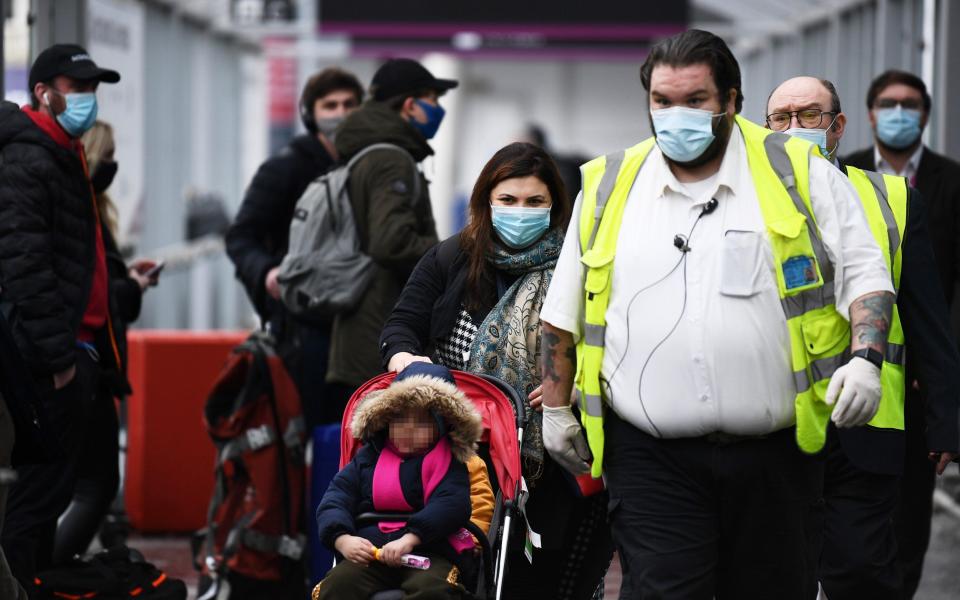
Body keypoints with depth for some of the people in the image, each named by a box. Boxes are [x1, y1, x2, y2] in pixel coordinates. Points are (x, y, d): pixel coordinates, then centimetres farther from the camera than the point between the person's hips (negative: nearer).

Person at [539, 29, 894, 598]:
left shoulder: (799, 173, 3)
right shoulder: (609, 186, 9)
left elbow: (863, 273, 2)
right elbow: (564, 312, 16)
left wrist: (864, 359, -14)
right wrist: (556, 406, 14)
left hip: (775, 449, 0)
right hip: (651, 456, 0)